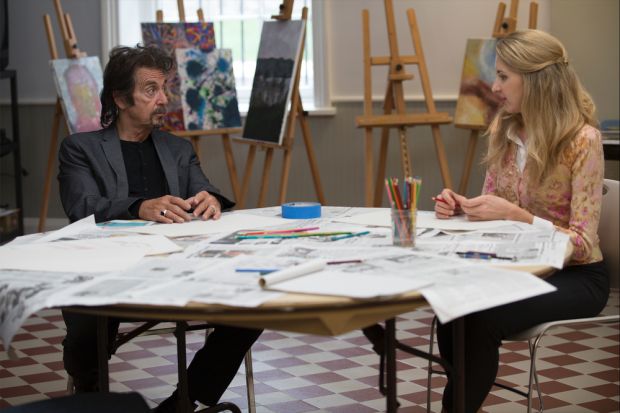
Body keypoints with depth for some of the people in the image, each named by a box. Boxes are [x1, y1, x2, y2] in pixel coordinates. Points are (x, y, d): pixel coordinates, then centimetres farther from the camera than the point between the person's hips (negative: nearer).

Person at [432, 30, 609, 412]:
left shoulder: (582, 140, -18)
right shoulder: (504, 129, 3)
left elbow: (581, 242, -19)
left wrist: (515, 214, -30)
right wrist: (461, 207, -12)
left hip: (575, 276, -5)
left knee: (482, 319, -31)